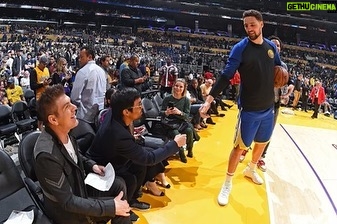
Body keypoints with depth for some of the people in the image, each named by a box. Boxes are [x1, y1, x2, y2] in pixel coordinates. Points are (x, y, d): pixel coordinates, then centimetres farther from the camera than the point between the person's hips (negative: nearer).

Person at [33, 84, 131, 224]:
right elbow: (68, 202, -29)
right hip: (66, 210, -7)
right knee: (119, 209, -8)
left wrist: (92, 165, -3)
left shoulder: (64, 133, -10)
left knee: (119, 184, 3)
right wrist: (112, 206, -27)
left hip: (78, 187, 8)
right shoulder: (47, 155, -36)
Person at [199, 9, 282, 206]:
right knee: (240, 146, -1)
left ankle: (251, 169, 47)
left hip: (269, 108, 6)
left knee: (262, 143, 20)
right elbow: (226, 76, -17)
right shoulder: (240, 48, -13)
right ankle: (228, 184, 17)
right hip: (249, 109, -5)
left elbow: (281, 67, 20)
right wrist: (209, 99, -25)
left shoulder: (271, 46, 3)